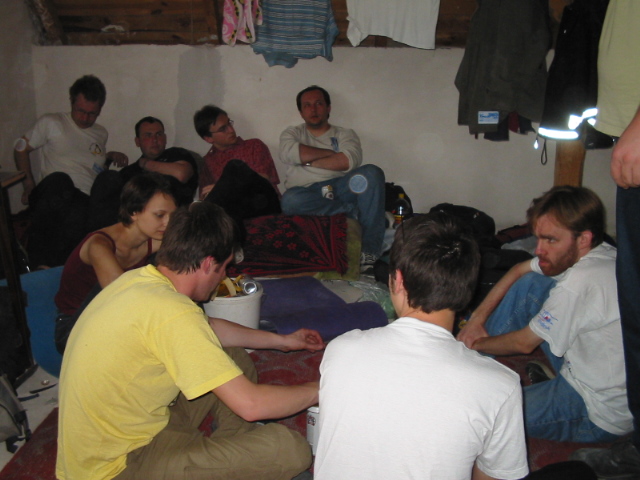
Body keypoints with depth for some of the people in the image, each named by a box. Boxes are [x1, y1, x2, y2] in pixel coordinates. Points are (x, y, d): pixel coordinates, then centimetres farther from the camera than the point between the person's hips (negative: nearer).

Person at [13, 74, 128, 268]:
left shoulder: (101, 134, 28)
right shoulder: (51, 123, 16)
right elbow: (21, 148, 18)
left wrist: (110, 157, 17)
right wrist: (29, 184, 6)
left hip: (87, 200, 3)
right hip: (49, 194, -2)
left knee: (111, 178, -33)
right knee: (59, 180, -42)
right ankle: (40, 262, -33)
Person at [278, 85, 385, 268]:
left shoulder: (345, 134, 20)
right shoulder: (292, 133, 22)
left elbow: (350, 160, -5)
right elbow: (289, 153, -4)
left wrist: (309, 162, -2)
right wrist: (332, 153, 1)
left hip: (339, 188, 1)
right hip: (307, 193, -1)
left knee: (372, 173, -28)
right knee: (290, 200, -37)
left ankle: (370, 249, -30)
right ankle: (352, 212, -23)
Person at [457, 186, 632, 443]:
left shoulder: (581, 282, -30)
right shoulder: (595, 253, -4)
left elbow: (524, 343, -16)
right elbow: (519, 270, 10)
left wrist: (476, 343, 1)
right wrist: (478, 317, 4)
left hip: (599, 416, -9)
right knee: (530, 283, 4)